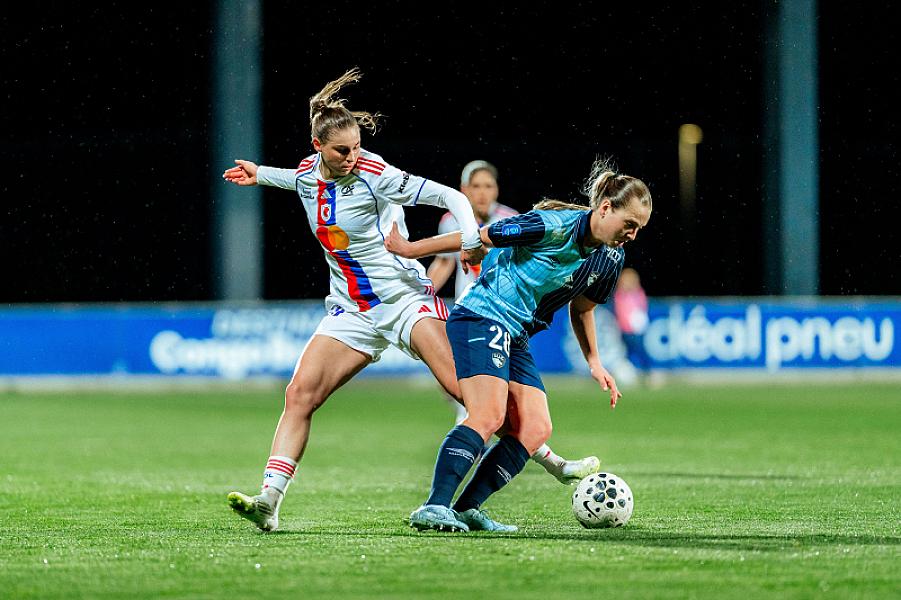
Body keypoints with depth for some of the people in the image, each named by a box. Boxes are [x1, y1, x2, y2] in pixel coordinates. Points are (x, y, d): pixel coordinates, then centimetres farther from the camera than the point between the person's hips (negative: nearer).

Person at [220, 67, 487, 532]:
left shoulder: (373, 175, -16)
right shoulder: (307, 173, 2)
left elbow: (448, 196, -17)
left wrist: (470, 239, -33)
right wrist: (260, 175, 32)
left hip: (405, 298, -6)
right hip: (351, 311, 6)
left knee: (462, 386, -22)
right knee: (299, 394, -9)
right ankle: (268, 502, -12)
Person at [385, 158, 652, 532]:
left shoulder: (610, 259, 5)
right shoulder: (554, 226, -19)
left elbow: (581, 309, 24)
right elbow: (478, 237, -12)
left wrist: (595, 363, 18)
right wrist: (409, 250, -5)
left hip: (515, 338, 9)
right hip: (481, 317, -9)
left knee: (537, 428, -6)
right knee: (489, 416, -25)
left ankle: (465, 509, -7)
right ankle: (433, 508, -30)